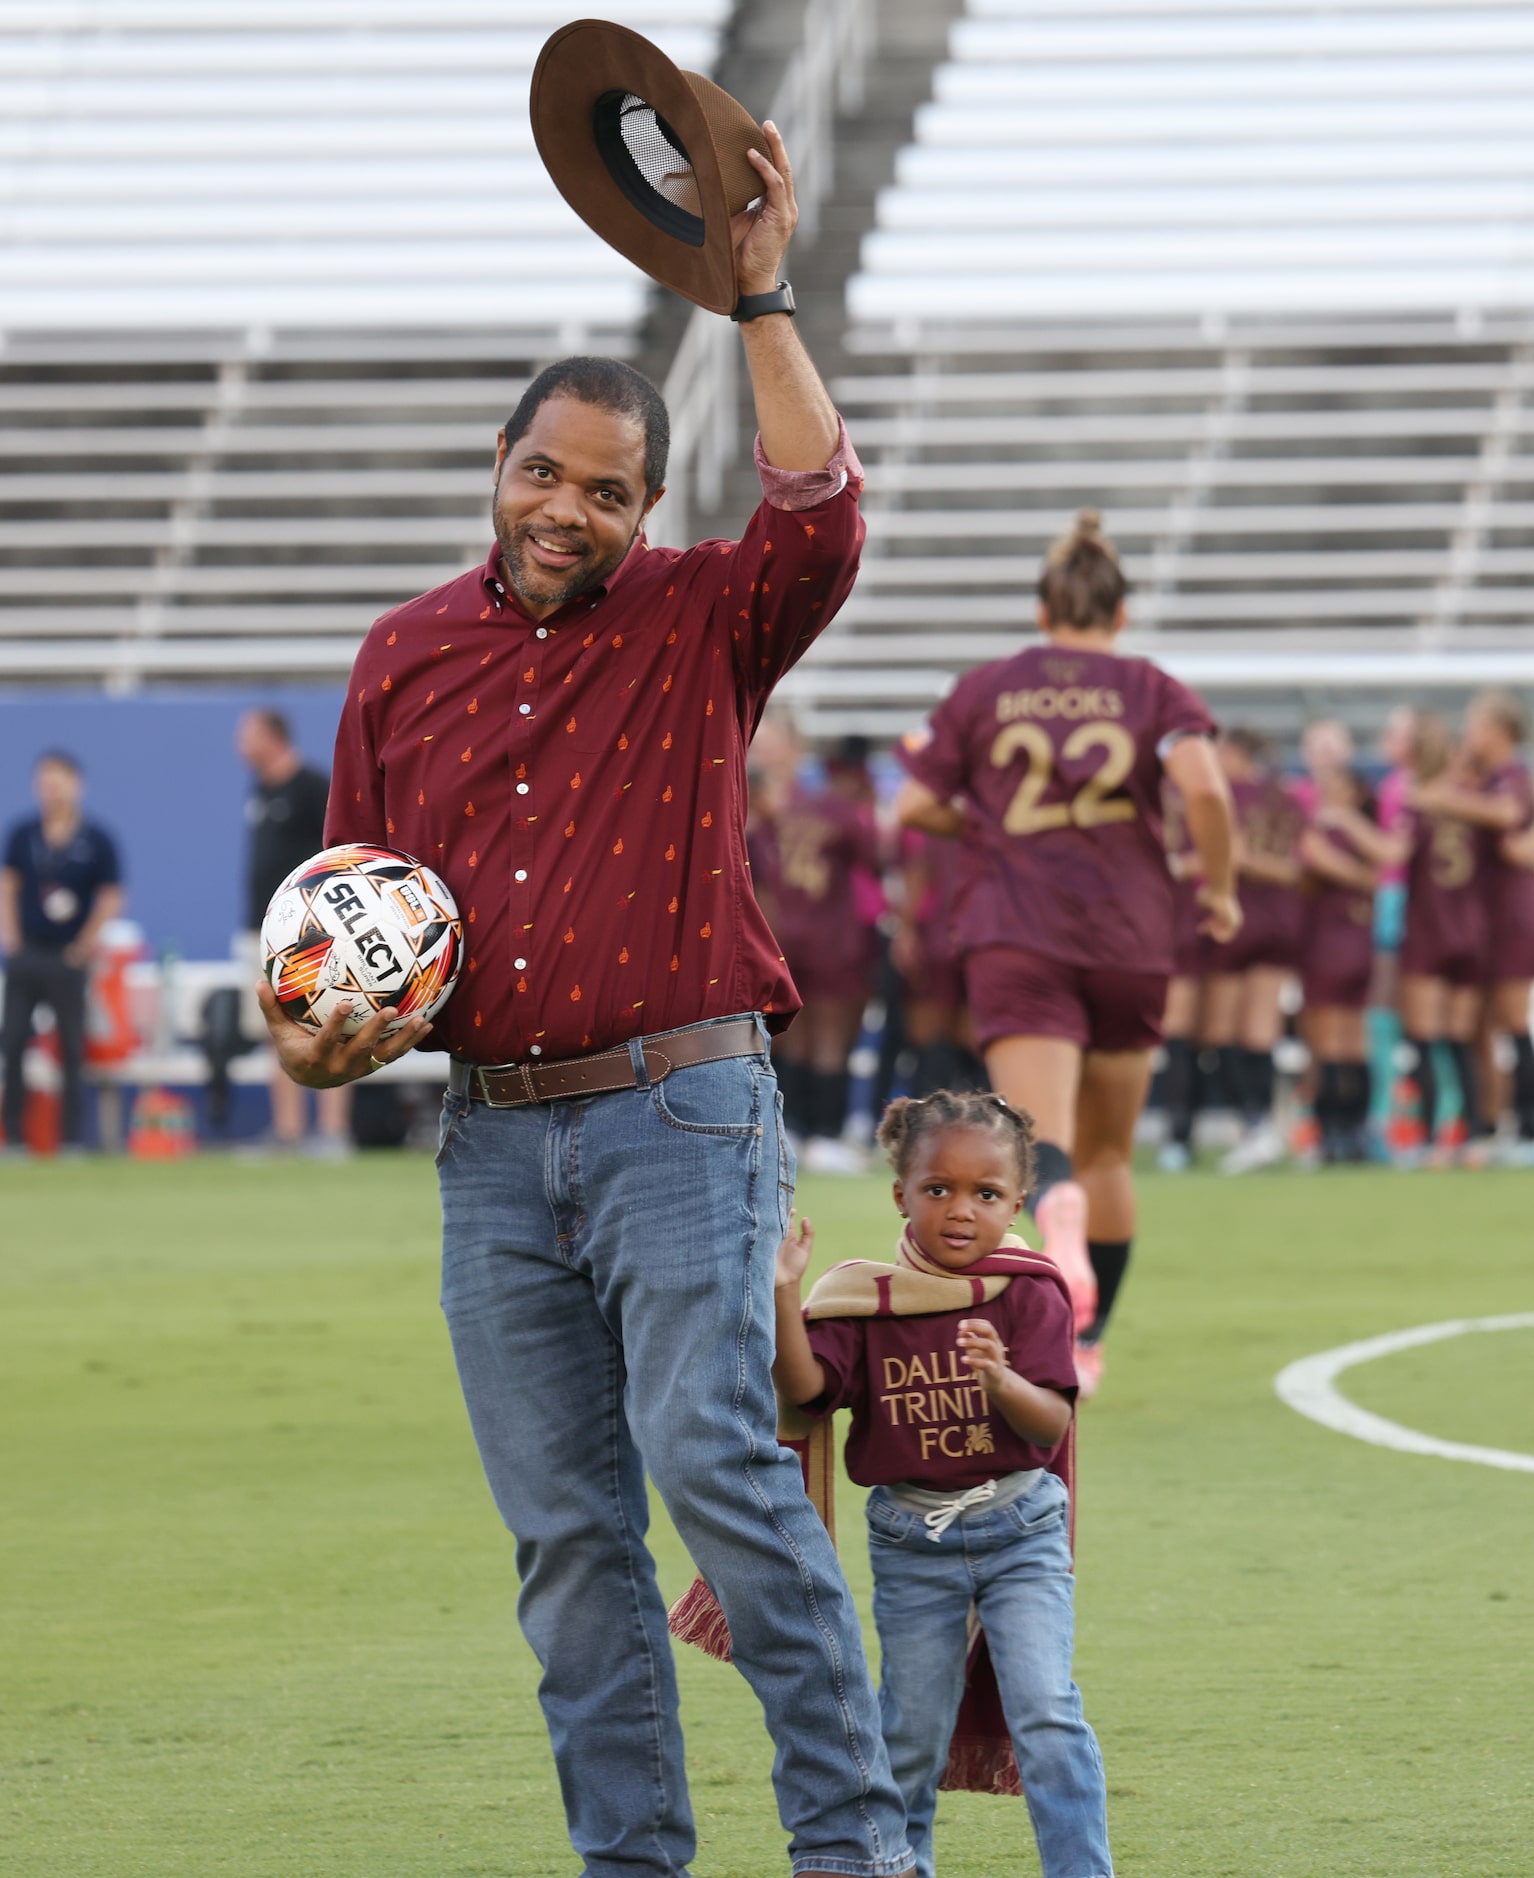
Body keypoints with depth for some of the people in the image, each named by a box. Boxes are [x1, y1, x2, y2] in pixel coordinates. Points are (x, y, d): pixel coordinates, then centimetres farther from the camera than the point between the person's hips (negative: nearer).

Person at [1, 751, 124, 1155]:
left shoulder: (96, 841, -4)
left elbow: (111, 899, 0)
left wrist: (85, 946, -6)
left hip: (69, 959, -2)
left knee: (72, 1049, 2)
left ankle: (72, 1137, 8)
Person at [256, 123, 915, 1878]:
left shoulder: (700, 625, 2)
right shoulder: (405, 656, 13)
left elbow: (819, 519, -19)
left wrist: (759, 302, -24)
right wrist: (319, 1037, 0)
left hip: (682, 1116, -4)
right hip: (492, 1137, 4)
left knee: (711, 1454, -19)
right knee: (564, 1528, 3)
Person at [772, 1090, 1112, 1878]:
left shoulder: (1029, 1296, -6)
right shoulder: (866, 1302, -1)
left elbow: (1052, 1423, -15)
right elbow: (805, 1387, -14)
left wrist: (1000, 1377, -35)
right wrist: (783, 1296, -26)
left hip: (1019, 1526, -2)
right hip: (911, 1539, 2)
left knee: (1045, 1712, -12)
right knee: (911, 1725, 9)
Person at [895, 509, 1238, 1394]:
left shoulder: (983, 691, 7)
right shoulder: (1154, 691, 4)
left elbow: (915, 807, 7)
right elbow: (1205, 788, -13)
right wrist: (1220, 889, 1)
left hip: (1016, 939, -1)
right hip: (1129, 939, 1)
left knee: (1041, 1141, -16)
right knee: (1107, 1152, 17)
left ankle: (1058, 1217, -52)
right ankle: (1087, 1344, 24)